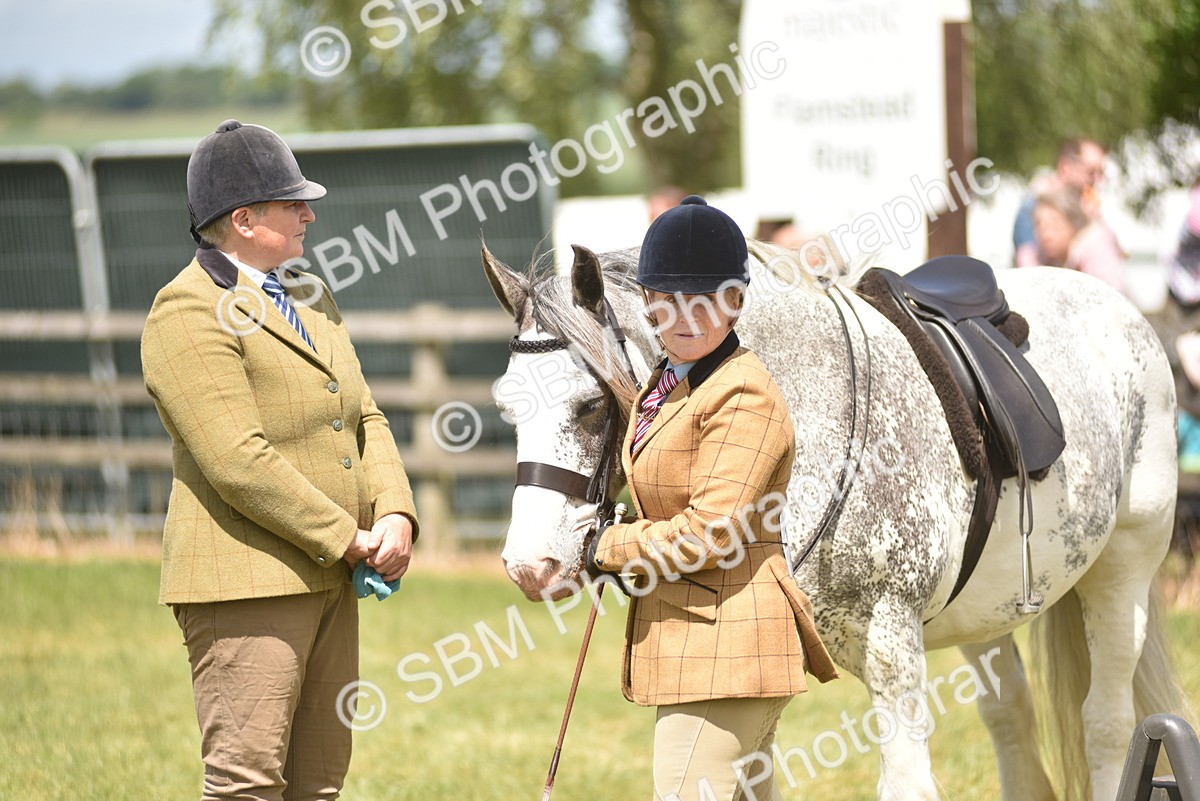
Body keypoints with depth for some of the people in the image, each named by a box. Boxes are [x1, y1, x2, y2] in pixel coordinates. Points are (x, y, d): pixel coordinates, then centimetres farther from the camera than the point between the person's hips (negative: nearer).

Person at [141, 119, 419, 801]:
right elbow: (239, 462, -20)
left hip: (328, 581, 9)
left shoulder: (309, 297, 18)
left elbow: (366, 420, 16)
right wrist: (349, 538, -16)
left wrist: (395, 515, -3)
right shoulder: (191, 313, -12)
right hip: (247, 580, -9)